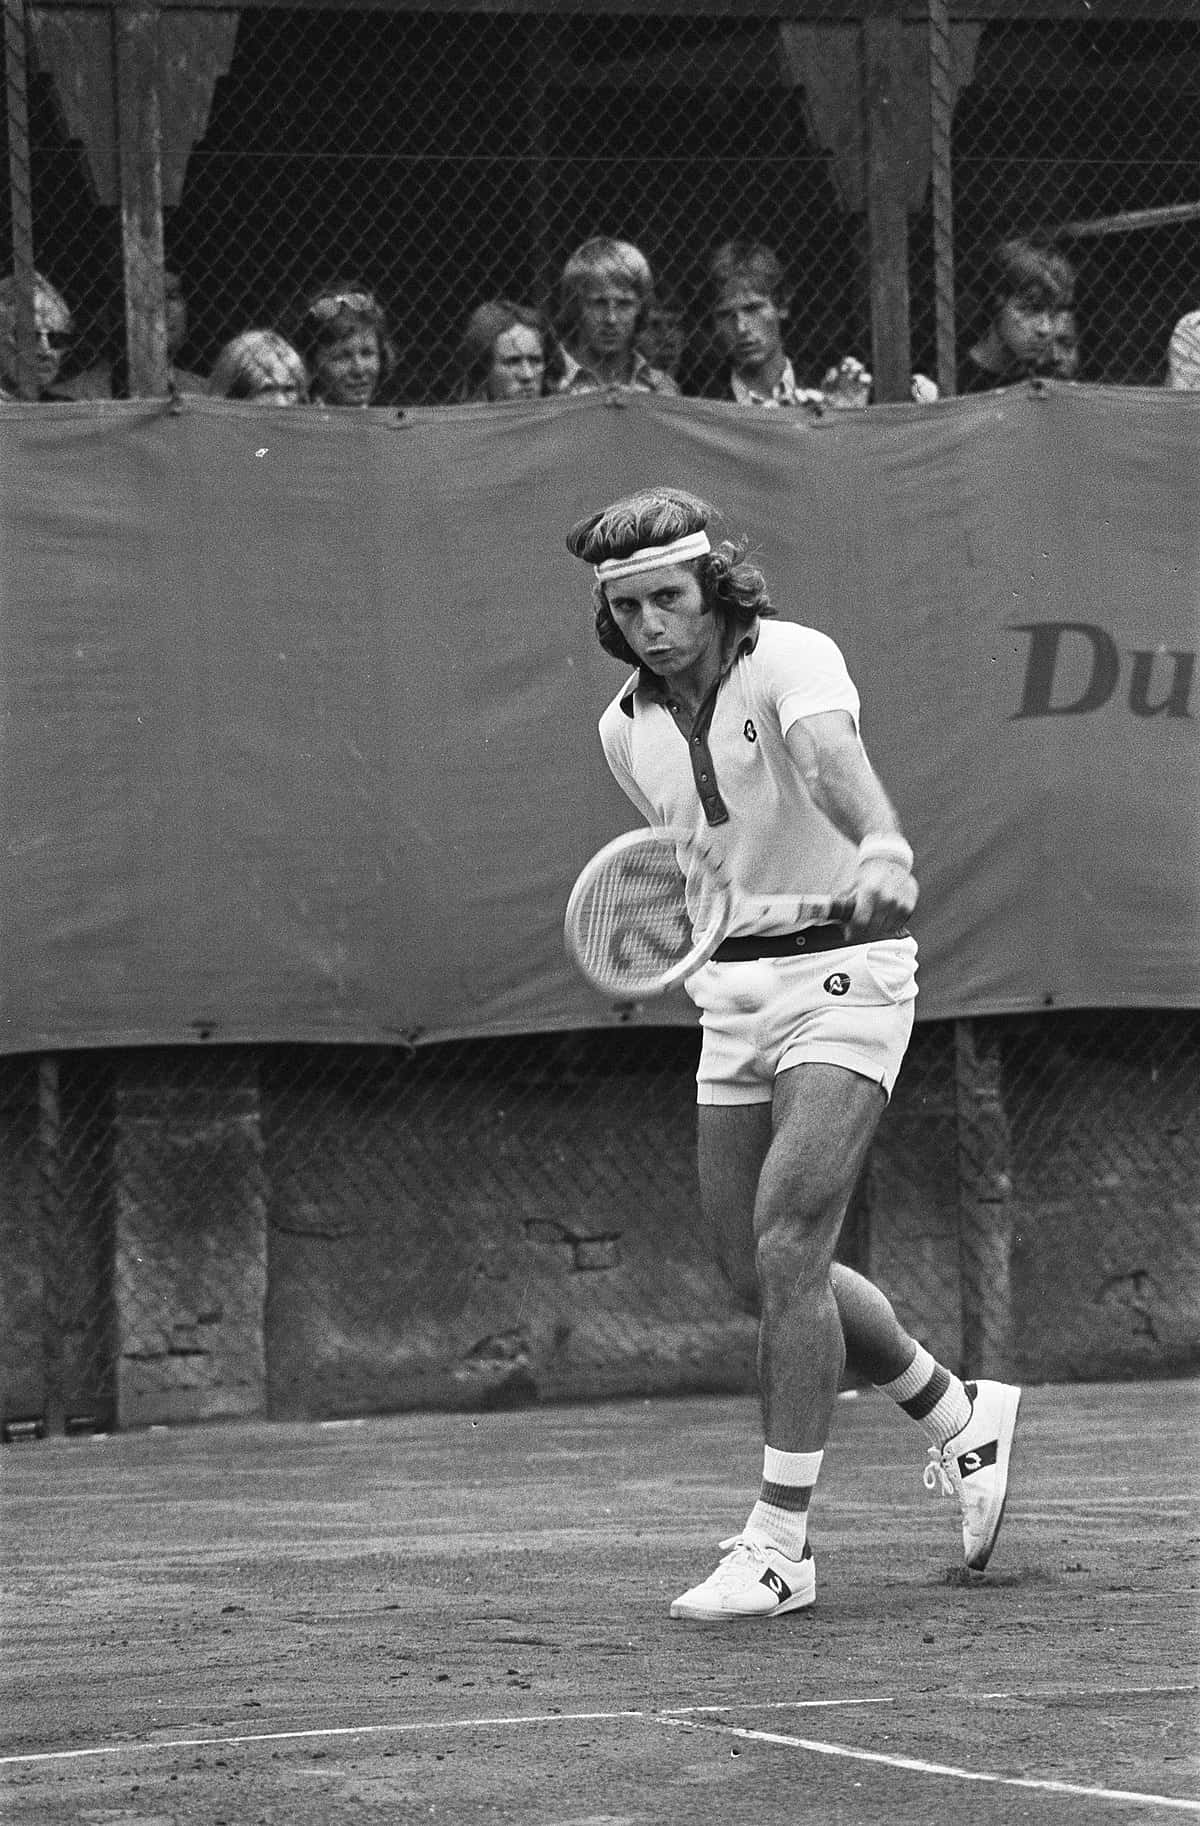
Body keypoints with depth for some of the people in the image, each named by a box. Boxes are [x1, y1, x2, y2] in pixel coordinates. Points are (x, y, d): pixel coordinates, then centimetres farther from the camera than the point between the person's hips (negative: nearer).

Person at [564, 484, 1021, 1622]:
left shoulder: (790, 661, -17)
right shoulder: (627, 729, 5)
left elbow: (831, 756, -41)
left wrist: (880, 846, -59)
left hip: (842, 973, -7)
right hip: (733, 997, 7)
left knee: (785, 1247, -18)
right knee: (757, 1272, 9)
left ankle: (779, 1545, -12)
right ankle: (957, 1417, 34)